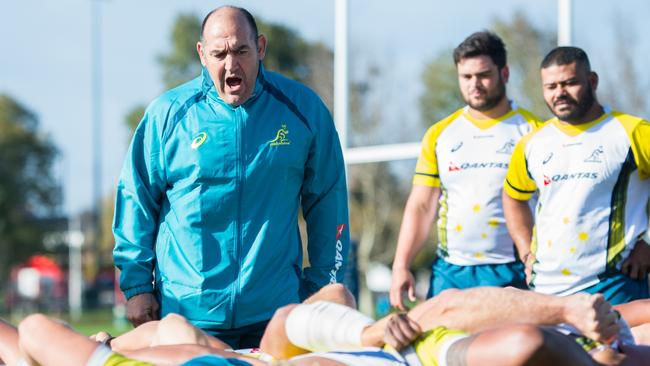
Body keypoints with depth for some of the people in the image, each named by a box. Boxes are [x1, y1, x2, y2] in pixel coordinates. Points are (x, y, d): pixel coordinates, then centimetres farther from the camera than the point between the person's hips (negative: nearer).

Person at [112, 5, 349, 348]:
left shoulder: (303, 108, 1)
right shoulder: (168, 114, -2)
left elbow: (326, 203, 8)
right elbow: (137, 201, 4)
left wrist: (323, 289, 6)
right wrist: (136, 284, 0)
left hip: (275, 312, 1)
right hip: (186, 314, -1)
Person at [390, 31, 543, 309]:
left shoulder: (531, 130, 2)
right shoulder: (439, 135, 13)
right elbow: (421, 206, 11)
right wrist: (401, 265, 1)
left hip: (510, 273, -3)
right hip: (449, 272, 3)